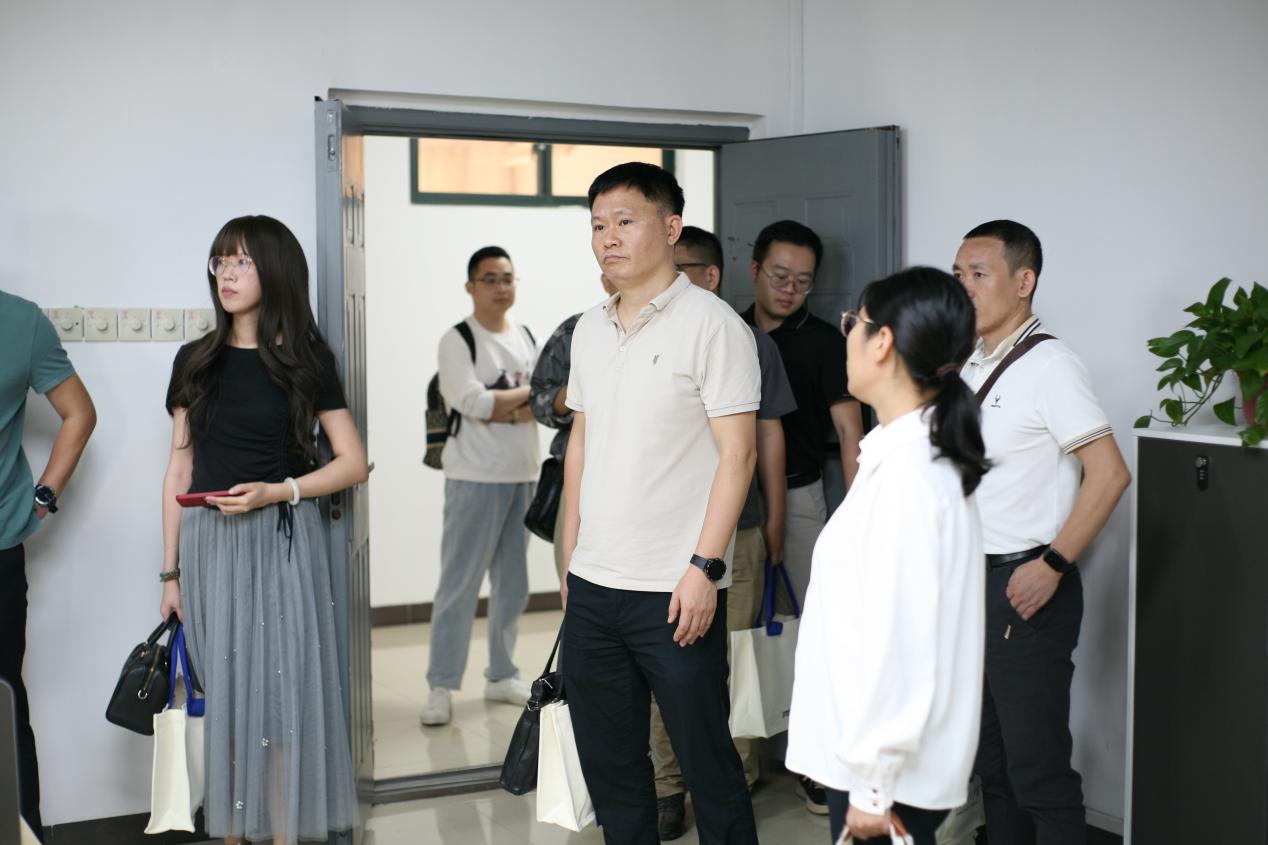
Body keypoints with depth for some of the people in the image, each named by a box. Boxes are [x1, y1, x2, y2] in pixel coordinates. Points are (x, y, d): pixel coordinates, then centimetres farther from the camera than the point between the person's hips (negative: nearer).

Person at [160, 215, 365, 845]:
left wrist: (275, 492, -14)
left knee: (282, 694, -2)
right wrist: (171, 571, 9)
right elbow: (179, 472, 11)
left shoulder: (306, 361, 1)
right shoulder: (195, 361, 9)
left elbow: (353, 464, 0)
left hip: (282, 540, -3)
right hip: (208, 543, 3)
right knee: (223, 697, 6)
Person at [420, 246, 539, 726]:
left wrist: (501, 406, -14)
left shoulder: (526, 338, 13)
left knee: (513, 583, 11)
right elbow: (473, 403, -19)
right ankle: (442, 686, 0)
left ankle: (501, 675, 21)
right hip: (475, 478, -6)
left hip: (523, 475, 6)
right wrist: (528, 393, -6)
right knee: (460, 584, -6)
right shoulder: (458, 340, -6)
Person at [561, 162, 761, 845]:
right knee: (607, 762, 15)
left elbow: (737, 454, -11)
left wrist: (704, 567, -17)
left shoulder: (711, 324, -8)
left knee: (707, 762, 2)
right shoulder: (590, 329, 12)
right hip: (592, 586, 7)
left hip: (675, 591, -6)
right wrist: (571, 556, 16)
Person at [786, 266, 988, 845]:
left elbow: (899, 639, -23)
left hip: (891, 764, -9)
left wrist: (873, 785, -18)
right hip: (869, 750, 9)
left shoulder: (904, 472, -21)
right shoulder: (922, 455, 9)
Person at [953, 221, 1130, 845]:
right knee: (992, 760, 16)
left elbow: (1109, 473, -18)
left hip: (1025, 587, -8)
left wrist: (1052, 565, -19)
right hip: (970, 581, 8)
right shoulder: (968, 364, 12)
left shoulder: (1048, 365, -12)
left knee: (1037, 769, -4)